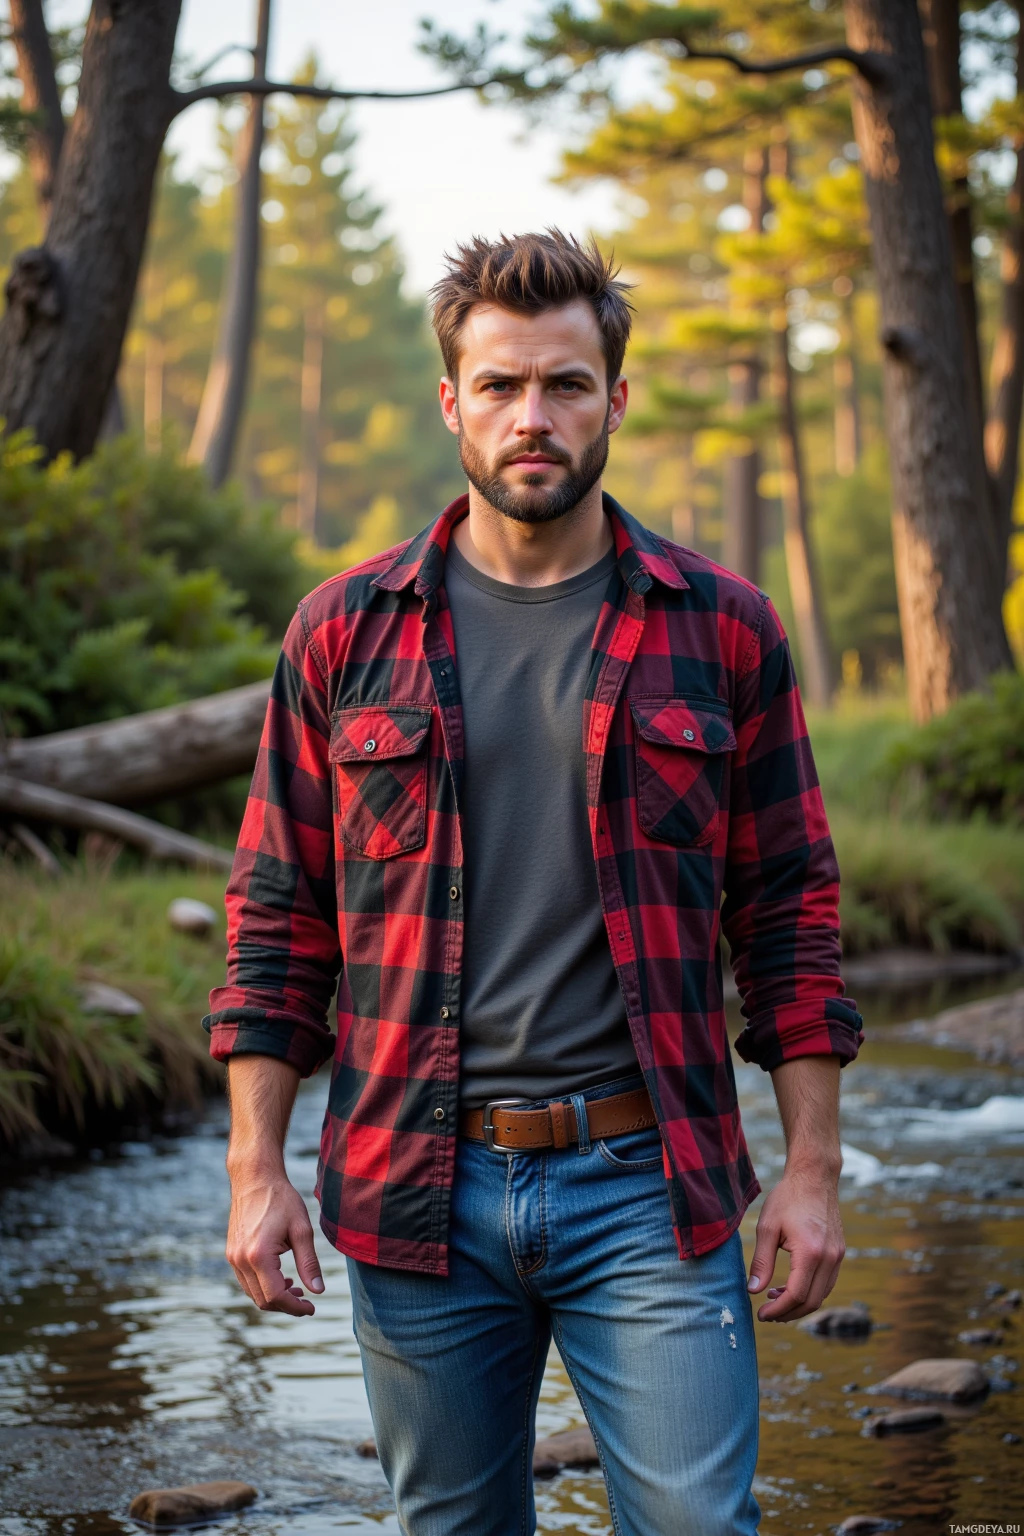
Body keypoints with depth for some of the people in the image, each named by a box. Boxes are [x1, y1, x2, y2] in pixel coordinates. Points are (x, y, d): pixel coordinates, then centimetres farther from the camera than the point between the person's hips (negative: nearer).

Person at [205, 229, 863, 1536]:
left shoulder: (721, 630, 4)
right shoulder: (345, 632, 5)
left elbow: (788, 914, 5)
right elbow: (278, 919, 6)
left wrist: (811, 1170, 0)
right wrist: (256, 1171, 0)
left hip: (648, 1188, -1)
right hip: (417, 1196, 1)